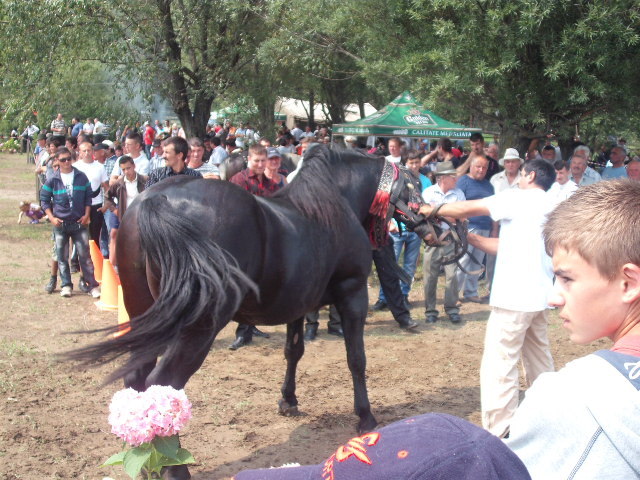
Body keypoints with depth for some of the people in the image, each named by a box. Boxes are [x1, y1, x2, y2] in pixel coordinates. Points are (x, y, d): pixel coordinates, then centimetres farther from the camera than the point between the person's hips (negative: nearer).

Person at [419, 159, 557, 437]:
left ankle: (498, 435, -10)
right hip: (537, 296, 10)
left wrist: (431, 210, 5)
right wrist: (470, 238, 15)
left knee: (498, 367, -9)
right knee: (539, 362, 20)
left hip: (515, 296, -10)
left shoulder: (520, 198, -6)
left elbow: (468, 209, -6)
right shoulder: (547, 207, 19)